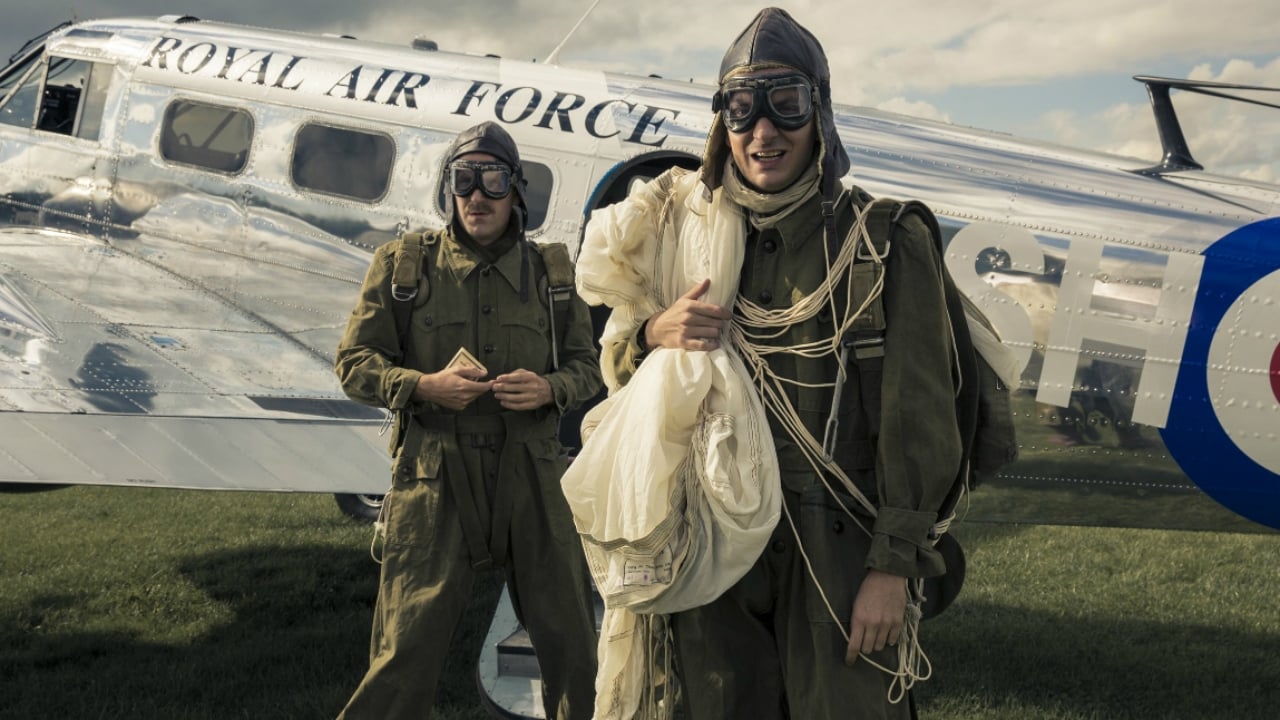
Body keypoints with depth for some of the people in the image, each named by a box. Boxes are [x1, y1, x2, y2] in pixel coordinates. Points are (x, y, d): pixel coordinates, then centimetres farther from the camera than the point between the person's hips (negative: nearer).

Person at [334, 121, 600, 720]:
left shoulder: (549, 272, 9)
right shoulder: (403, 263, 4)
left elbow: (586, 365, 13)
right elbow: (354, 362, 3)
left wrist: (548, 389, -10)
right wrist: (424, 386, -15)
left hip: (531, 474, 2)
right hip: (435, 474, -2)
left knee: (570, 640, 9)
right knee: (407, 646, -2)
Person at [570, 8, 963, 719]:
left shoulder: (886, 244, -3)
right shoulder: (689, 234, 9)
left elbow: (918, 416, -6)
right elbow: (619, 367, 15)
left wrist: (895, 565, -11)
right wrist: (652, 335, -8)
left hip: (840, 550, -3)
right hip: (715, 544, 3)